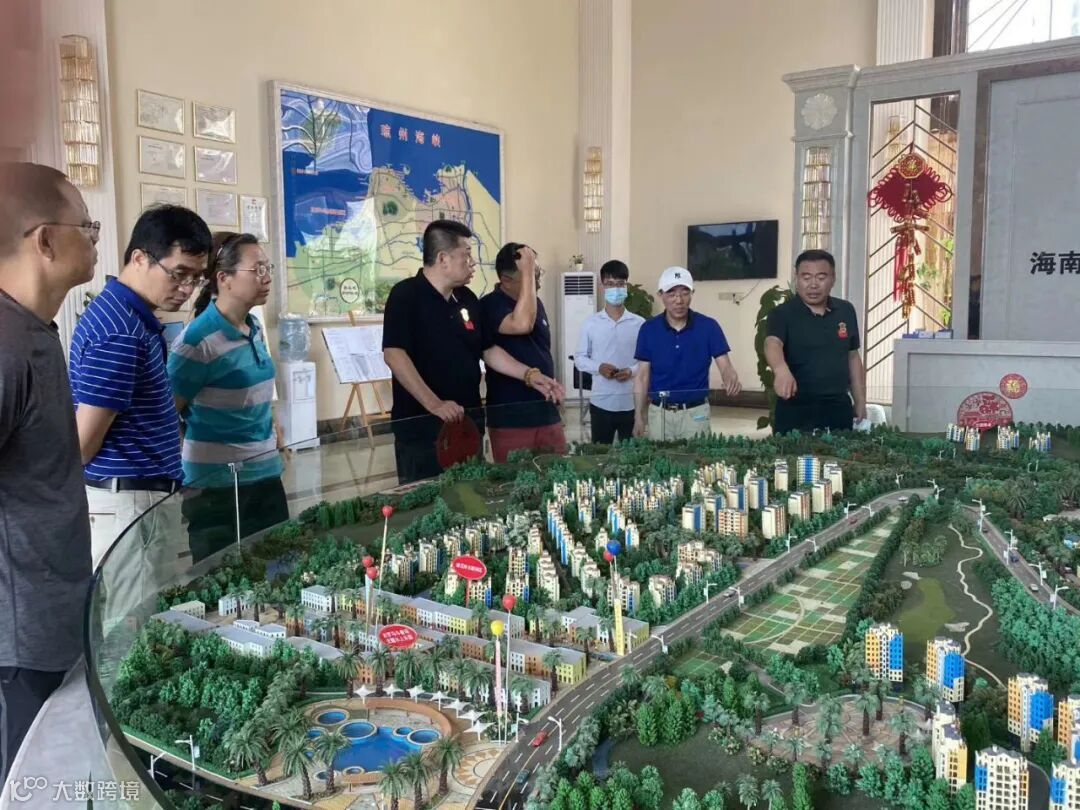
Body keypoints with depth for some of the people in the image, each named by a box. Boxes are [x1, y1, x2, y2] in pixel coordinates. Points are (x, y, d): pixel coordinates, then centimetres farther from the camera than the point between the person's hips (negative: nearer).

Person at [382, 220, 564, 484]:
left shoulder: (467, 298, 10)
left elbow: (487, 349, 17)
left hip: (467, 422, 7)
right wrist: (433, 404, -29)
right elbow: (394, 354, -21)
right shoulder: (406, 295, -12)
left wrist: (530, 375, 6)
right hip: (421, 427, -7)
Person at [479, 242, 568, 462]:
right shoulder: (490, 305, -12)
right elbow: (522, 324, -32)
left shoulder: (535, 302, 12)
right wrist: (526, 272, -26)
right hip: (511, 420, -7)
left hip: (547, 414, 7)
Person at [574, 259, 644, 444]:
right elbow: (579, 358, 4)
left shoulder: (640, 323, -1)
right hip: (601, 403, 1)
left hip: (632, 403, 0)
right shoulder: (591, 323, 1)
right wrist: (599, 367, -13)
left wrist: (632, 371, -17)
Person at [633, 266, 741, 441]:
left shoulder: (708, 326, -7)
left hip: (695, 412, -1)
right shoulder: (649, 329, -3)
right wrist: (639, 416, -3)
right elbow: (642, 376, 1)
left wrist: (731, 380, -34)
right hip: (659, 413, 1)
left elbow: (725, 366, -10)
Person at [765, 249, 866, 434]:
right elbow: (772, 344, -27)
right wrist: (781, 369, -48)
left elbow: (853, 358, 15)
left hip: (839, 409, 4)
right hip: (795, 411, -4)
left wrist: (861, 404, 12)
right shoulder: (783, 314, -7)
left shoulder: (846, 311, 7)